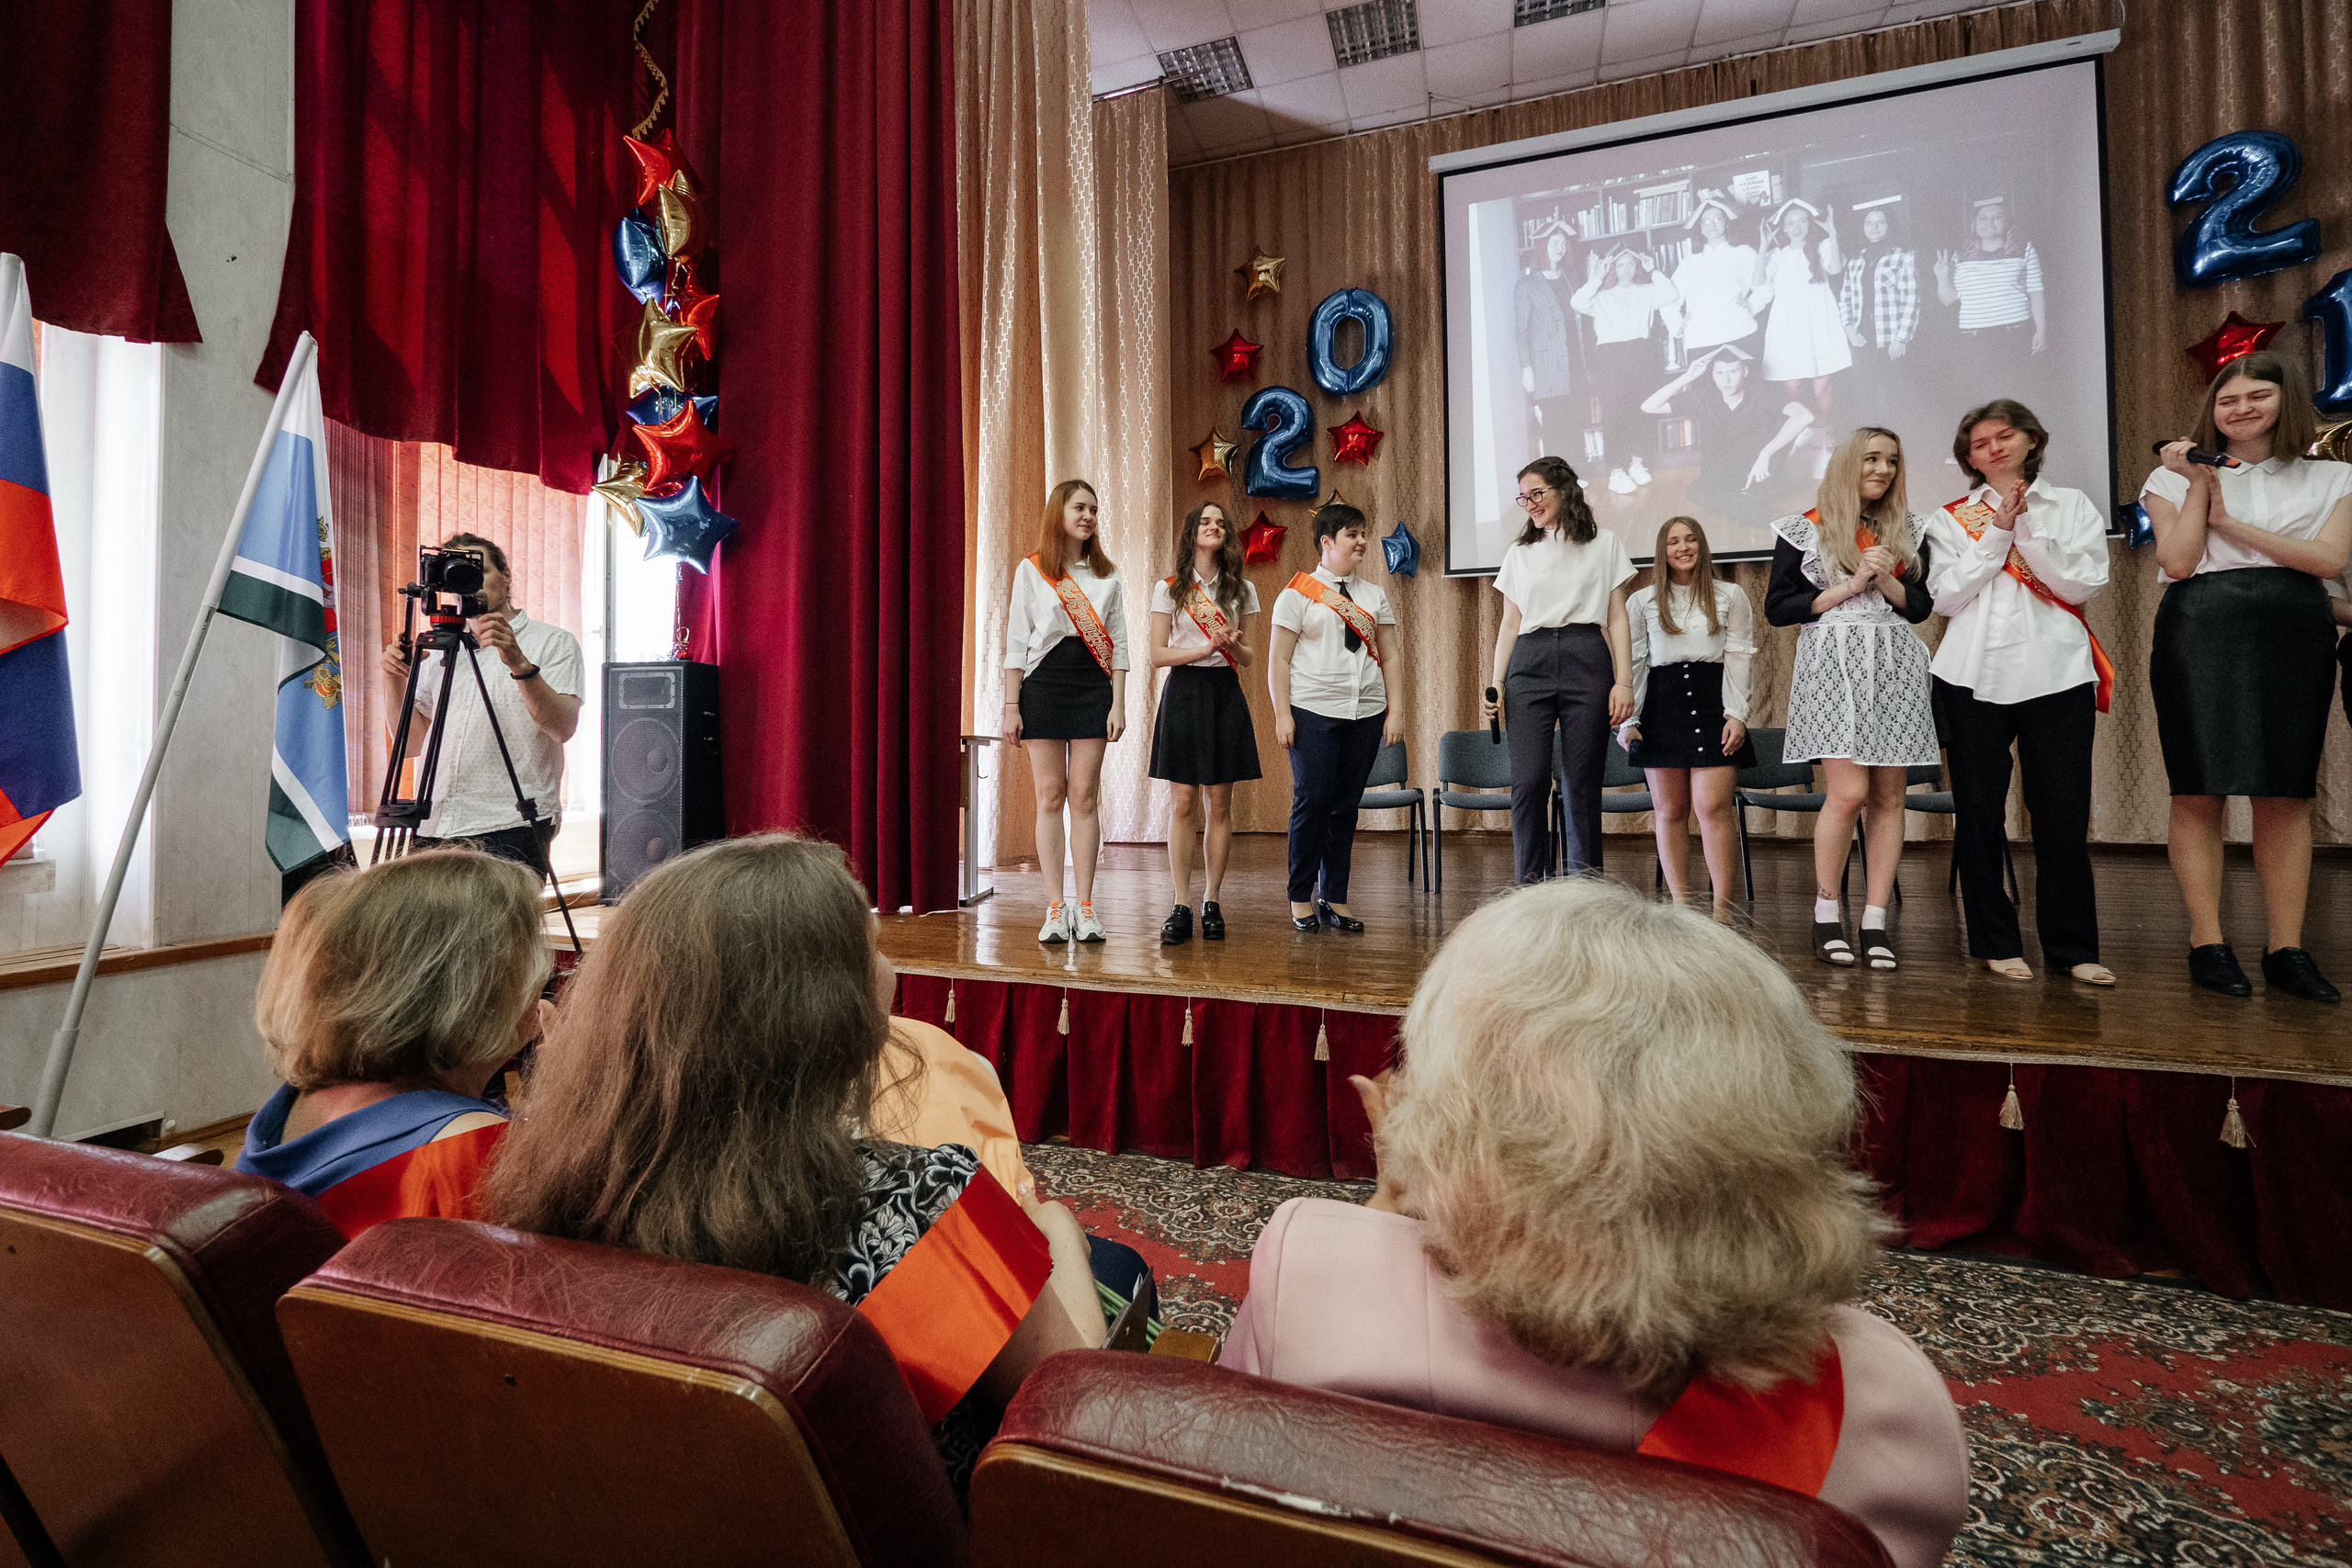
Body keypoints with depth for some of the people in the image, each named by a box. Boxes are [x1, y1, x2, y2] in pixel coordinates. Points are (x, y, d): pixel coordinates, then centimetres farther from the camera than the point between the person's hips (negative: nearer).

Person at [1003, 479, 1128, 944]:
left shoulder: (1107, 575, 11)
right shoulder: (1031, 571, 5)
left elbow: (1118, 644, 10)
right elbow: (1016, 643, 3)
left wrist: (1118, 703, 1)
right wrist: (1011, 706, -3)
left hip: (1093, 687, 1)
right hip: (1043, 684, -1)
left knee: (1084, 797, -1)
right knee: (1050, 797, -1)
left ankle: (1085, 907, 5)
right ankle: (1055, 909, 4)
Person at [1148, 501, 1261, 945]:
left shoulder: (1241, 589, 10)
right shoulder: (1169, 588, 3)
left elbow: (1247, 658, 12)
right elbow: (1157, 654, -2)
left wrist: (1233, 645, -10)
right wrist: (1205, 648, -14)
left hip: (1225, 694, 2)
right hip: (1184, 691, -2)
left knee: (1219, 805, 2)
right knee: (1184, 804, -4)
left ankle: (1211, 903, 11)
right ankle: (1181, 906, 3)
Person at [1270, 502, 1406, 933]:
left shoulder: (1374, 595, 15)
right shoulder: (1298, 593, 2)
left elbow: (1391, 656, 13)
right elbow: (1279, 659, -2)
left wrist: (1395, 711, 4)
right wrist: (1282, 714, -9)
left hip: (1366, 712, 4)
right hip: (1313, 711, -4)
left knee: (1346, 805, 5)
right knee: (1312, 800, -7)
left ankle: (1335, 899, 14)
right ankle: (1301, 898, 7)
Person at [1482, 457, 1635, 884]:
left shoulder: (1605, 544, 11)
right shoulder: (1519, 553, 16)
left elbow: (1617, 620, 7)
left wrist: (1624, 682, -2)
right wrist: (1496, 685, 6)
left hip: (1587, 661, -1)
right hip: (1529, 665, 2)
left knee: (1581, 784, -3)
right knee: (1528, 781, -8)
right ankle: (1529, 890, 0)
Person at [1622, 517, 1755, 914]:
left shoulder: (1730, 596, 10)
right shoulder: (1642, 602, 12)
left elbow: (1739, 657, 5)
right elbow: (1632, 662, 9)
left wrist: (1736, 714, -5)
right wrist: (1629, 719, 0)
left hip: (1713, 703, -1)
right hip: (1662, 706, 2)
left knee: (1713, 807, -11)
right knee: (1669, 810, 2)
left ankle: (1723, 907, -3)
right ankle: (1680, 904, 10)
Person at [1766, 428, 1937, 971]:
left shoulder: (1909, 530, 16)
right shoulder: (1803, 530, 5)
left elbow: (1921, 606, 13)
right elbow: (1777, 609, -2)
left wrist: (1885, 580, -5)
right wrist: (1848, 587, -8)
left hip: (1895, 664, 4)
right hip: (1833, 664, -4)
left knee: (1888, 796, 0)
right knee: (1849, 792, -15)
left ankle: (1875, 920, 5)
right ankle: (1826, 912, 1)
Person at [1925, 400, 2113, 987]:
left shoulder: (2074, 507, 12)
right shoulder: (1951, 518, 11)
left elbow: (2083, 586, -1)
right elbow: (1945, 597, -1)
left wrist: (2026, 526, -6)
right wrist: (1998, 531, -6)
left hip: (2057, 673, 0)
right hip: (1974, 675, 0)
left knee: (2064, 813, -1)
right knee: (1979, 812, 2)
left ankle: (2073, 946, 10)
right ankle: (1996, 941, 12)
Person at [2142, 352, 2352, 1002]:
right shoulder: (2177, 477, 12)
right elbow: (2178, 561, -2)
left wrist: (2230, 521, -4)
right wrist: (2200, 484, -2)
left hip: (2293, 635, 2)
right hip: (2200, 634, -2)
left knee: (2286, 794, 1)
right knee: (2199, 792, -6)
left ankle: (2286, 949, 6)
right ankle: (2207, 943, 0)